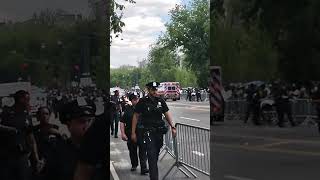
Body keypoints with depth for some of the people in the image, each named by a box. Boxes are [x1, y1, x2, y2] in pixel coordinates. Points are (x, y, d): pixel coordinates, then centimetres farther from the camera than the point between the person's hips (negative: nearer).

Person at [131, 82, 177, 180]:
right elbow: (135, 117, 1)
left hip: (159, 131, 4)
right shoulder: (142, 102, -5)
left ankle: (152, 171, 31)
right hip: (148, 131, -4)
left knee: (156, 155, 12)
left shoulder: (161, 101, 6)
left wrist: (172, 127, 2)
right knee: (152, 155, -11)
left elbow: (167, 114, 12)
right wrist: (133, 132, 0)